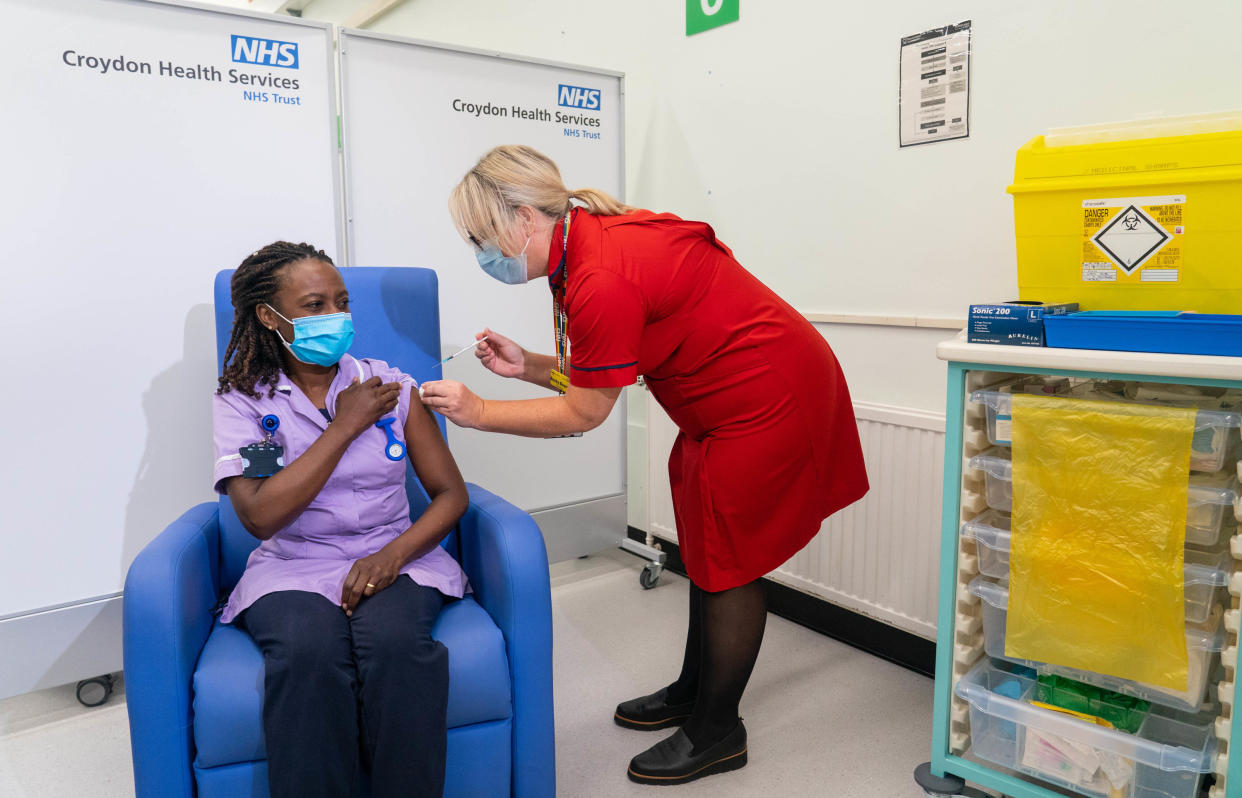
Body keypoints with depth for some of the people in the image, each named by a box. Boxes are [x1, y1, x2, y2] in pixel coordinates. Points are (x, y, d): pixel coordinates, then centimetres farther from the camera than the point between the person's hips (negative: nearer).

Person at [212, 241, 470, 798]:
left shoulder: (389, 385, 7)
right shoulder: (241, 401, 4)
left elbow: (451, 492, 5)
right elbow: (261, 516, -11)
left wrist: (394, 553, -14)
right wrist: (345, 426, -10)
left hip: (393, 558, 1)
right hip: (292, 569, 0)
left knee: (393, 638, -32)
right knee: (308, 650, -34)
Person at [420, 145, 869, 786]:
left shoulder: (603, 282, -28)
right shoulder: (592, 240, 4)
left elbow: (583, 413, -18)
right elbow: (594, 377, 8)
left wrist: (480, 412, -12)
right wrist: (527, 366, -3)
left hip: (767, 400, -10)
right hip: (740, 397, 10)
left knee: (727, 562, 2)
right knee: (706, 550, 18)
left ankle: (716, 733, 21)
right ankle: (694, 692, 37)